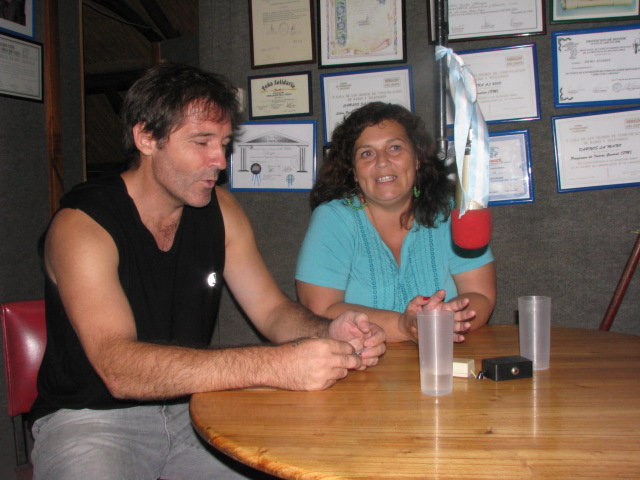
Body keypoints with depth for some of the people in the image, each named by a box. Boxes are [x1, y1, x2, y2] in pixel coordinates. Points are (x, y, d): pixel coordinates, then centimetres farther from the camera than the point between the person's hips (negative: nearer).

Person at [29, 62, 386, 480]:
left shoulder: (221, 210, 1)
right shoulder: (81, 225, -18)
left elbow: (274, 310, 1)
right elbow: (119, 368, -31)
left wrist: (329, 333, -22)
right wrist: (273, 365, -41)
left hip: (191, 411, 4)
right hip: (92, 419, -4)